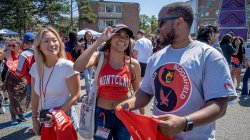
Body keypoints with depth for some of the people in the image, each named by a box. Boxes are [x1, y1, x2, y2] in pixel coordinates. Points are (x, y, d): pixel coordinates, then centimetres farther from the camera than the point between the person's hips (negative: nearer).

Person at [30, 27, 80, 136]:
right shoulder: (35, 67, -3)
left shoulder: (67, 66, -18)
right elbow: (35, 95, 6)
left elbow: (75, 95, -15)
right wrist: (34, 117, 6)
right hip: (44, 120, 5)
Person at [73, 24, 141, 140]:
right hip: (101, 114, -1)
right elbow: (77, 67, -31)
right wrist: (99, 41, -28)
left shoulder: (133, 64, -7)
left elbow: (138, 92, 5)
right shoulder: (100, 57, -11)